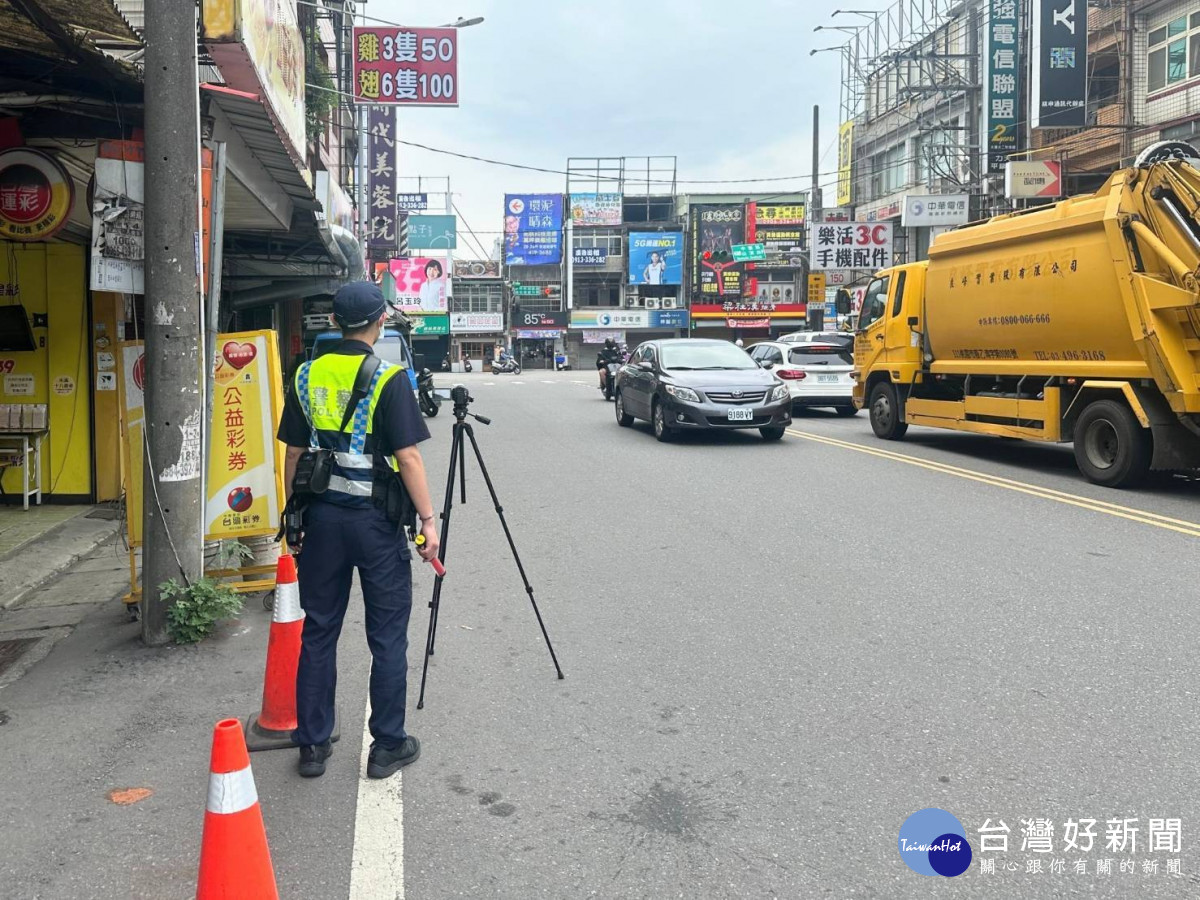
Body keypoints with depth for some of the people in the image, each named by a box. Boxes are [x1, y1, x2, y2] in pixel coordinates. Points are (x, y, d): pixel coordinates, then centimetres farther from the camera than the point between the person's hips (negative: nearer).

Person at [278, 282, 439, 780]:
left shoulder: (307, 376, 3)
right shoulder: (388, 379, -11)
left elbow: (293, 454, 7)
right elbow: (407, 457, -14)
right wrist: (428, 520, -7)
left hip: (321, 515, 5)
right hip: (376, 519, -4)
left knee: (318, 633, 12)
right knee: (387, 637, 7)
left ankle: (313, 745, 20)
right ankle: (388, 745, 15)